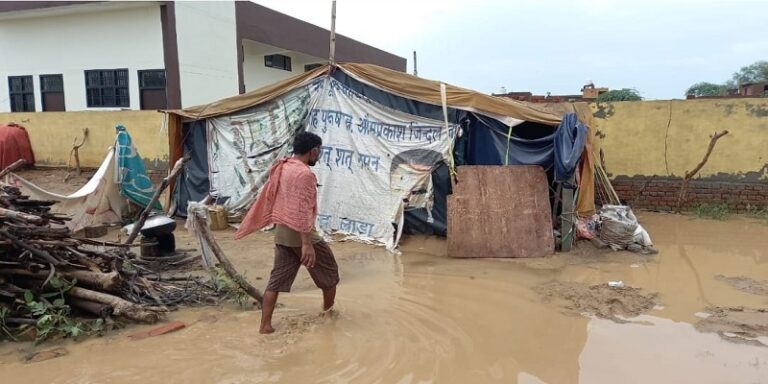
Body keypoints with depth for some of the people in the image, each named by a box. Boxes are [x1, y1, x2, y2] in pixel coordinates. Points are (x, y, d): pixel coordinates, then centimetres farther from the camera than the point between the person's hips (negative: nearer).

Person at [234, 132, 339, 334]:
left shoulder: (280, 169, 10)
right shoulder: (305, 173, -19)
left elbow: (266, 199, 15)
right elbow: (303, 211, -24)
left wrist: (250, 226, 22)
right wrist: (307, 244, -25)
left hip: (281, 232, 8)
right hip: (300, 233, -8)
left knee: (278, 278, 10)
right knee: (328, 270, 13)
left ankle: (265, 325, 7)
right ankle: (329, 310, 30)